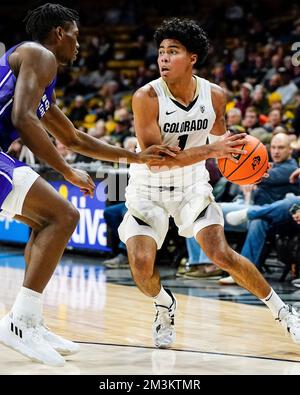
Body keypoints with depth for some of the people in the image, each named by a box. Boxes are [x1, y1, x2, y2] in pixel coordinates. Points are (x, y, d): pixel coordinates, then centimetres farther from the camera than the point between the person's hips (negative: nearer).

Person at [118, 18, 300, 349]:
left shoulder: (214, 95, -10)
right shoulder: (146, 97, -23)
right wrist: (210, 150, -38)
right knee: (141, 264, -18)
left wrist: (236, 152, -10)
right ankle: (165, 306, 17)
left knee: (221, 253, -12)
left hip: (192, 187, 2)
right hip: (148, 190, -2)